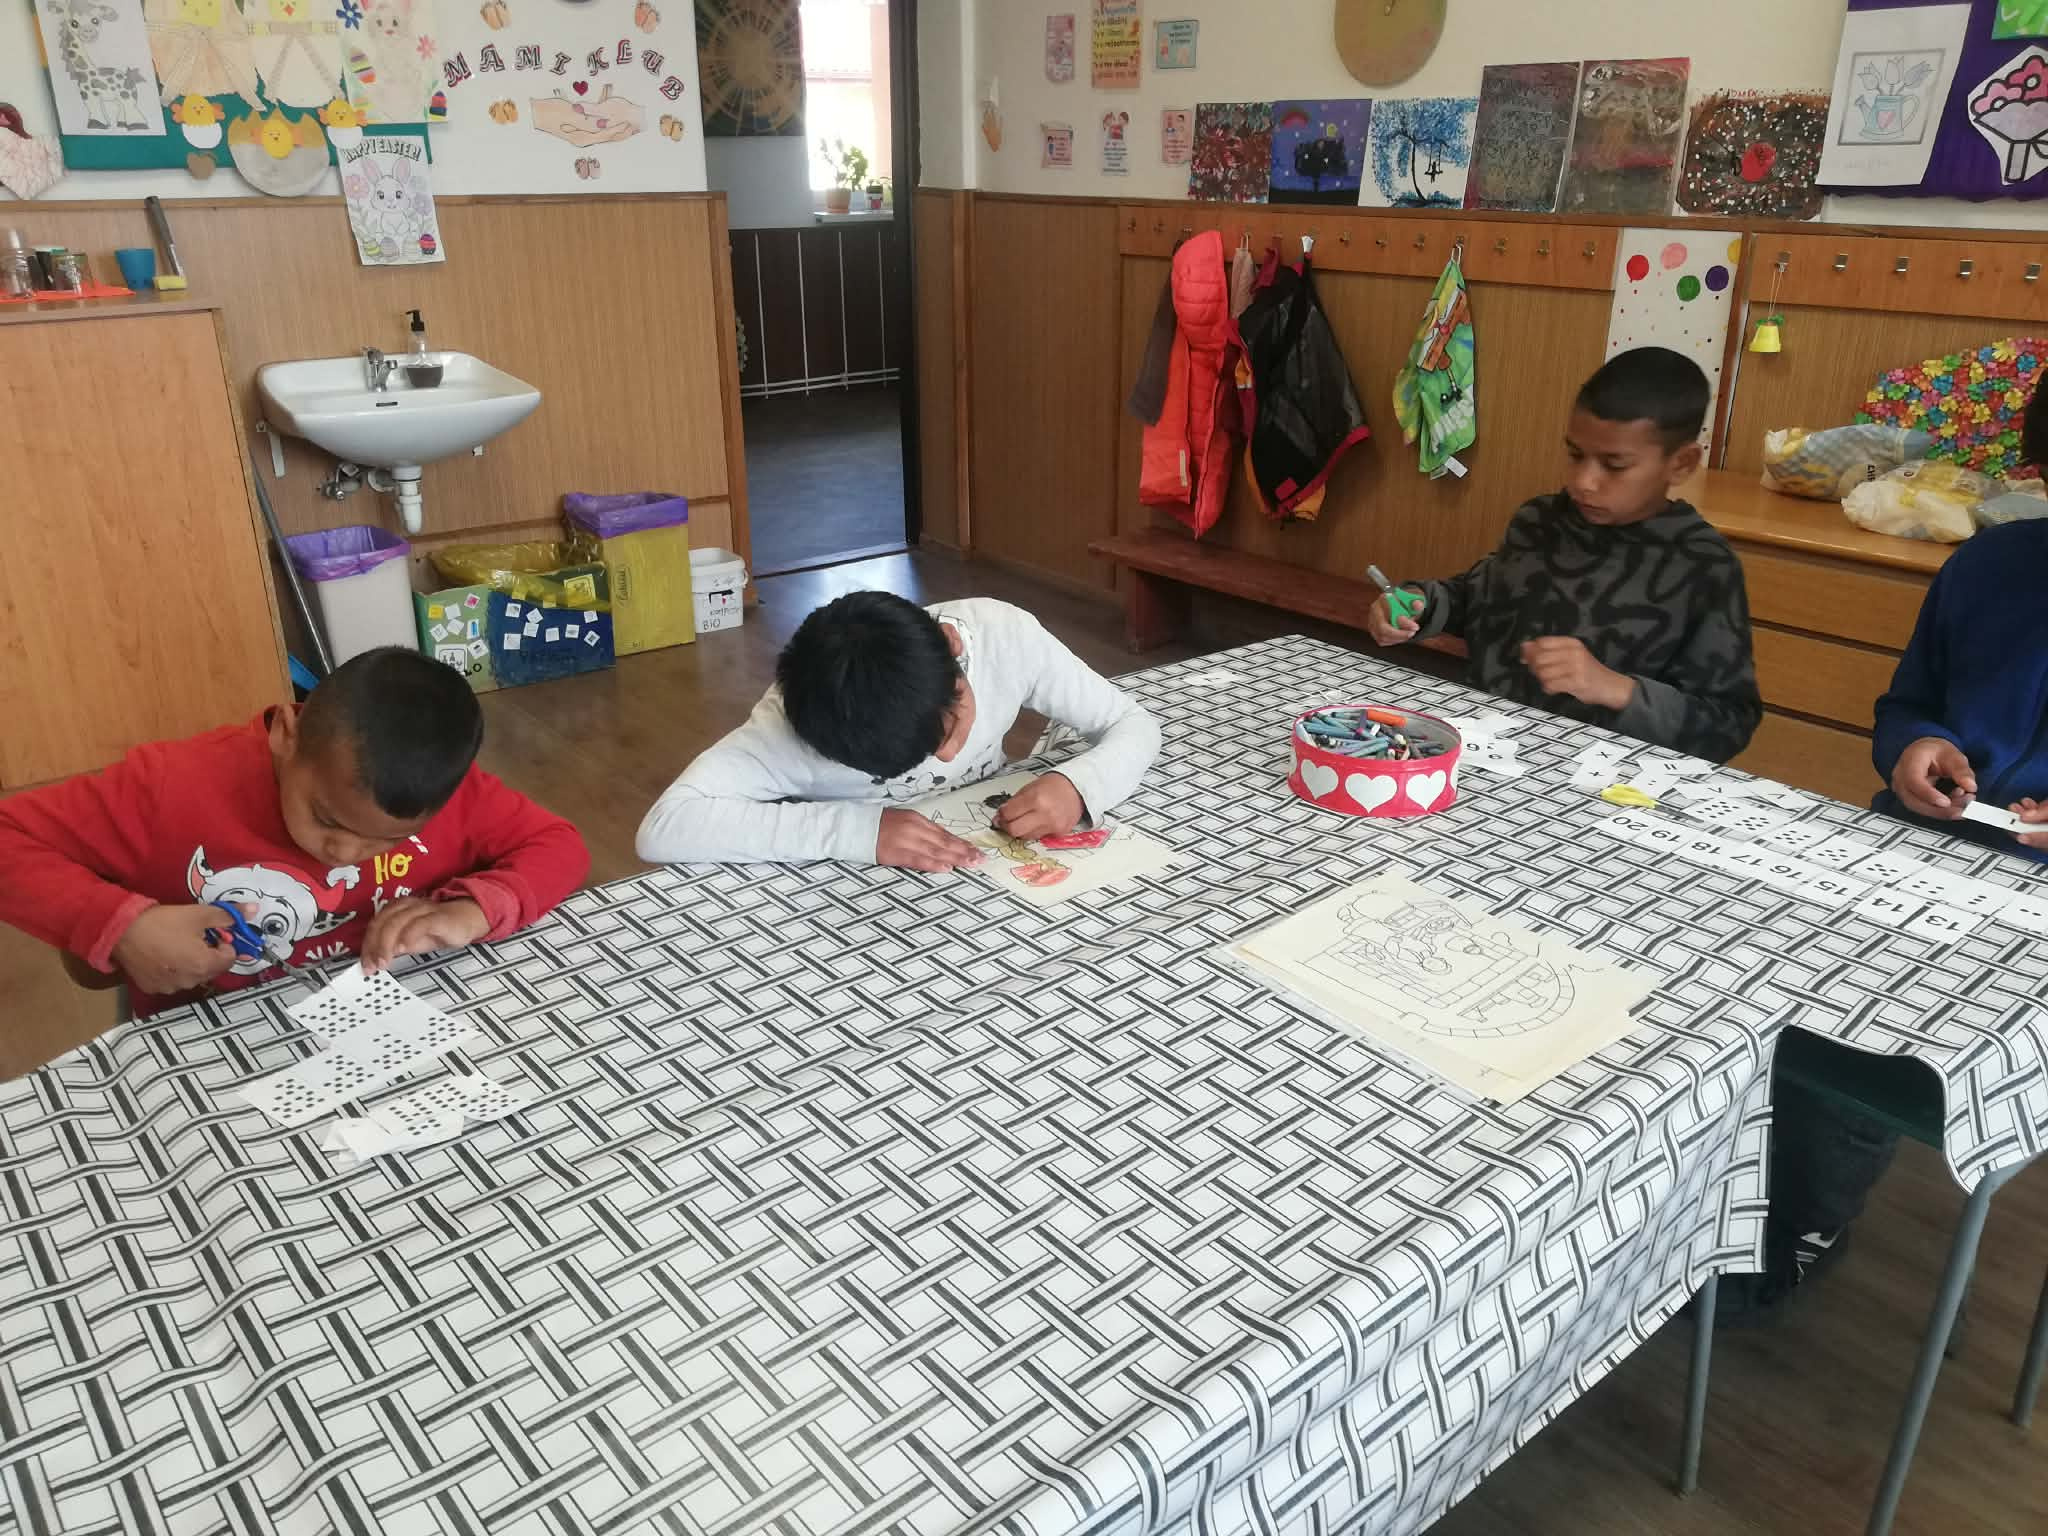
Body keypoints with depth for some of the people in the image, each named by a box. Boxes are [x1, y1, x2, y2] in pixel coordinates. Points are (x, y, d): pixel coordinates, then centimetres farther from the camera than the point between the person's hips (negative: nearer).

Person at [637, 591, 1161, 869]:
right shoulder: (800, 718, -30)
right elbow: (662, 828, -39)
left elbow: (1134, 725, -13)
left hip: (987, 868, 2)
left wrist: (1078, 787, -34)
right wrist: (860, 830, -42)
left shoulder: (1002, 632, -23)